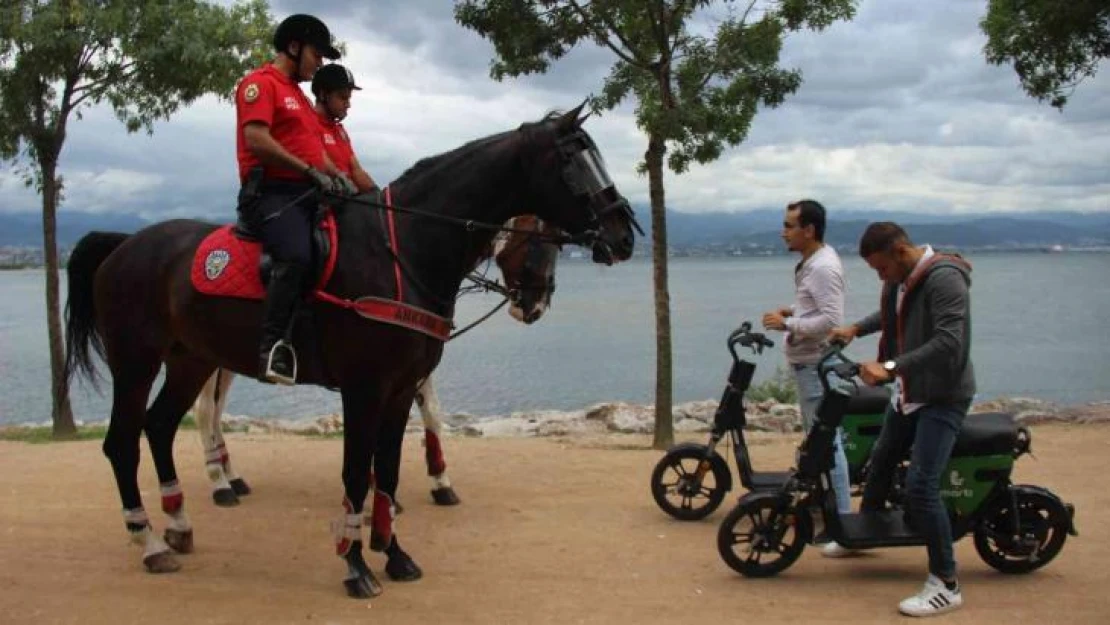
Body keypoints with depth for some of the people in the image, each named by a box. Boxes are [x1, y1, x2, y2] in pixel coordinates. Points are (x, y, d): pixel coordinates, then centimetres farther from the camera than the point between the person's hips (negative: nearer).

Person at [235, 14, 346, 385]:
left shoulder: (299, 95, 28)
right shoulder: (261, 83, -1)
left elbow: (315, 148, 30)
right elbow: (256, 139, -16)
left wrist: (336, 178, 12)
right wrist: (310, 170, -17)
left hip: (306, 195, 10)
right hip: (271, 192, -10)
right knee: (296, 256, -35)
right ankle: (273, 349, -37)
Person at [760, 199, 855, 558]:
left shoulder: (823, 267, -17)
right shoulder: (810, 264, 15)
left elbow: (832, 320, -25)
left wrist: (787, 324, -19)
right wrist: (793, 313, 11)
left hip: (818, 365, -11)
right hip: (806, 363, 11)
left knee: (827, 445, -11)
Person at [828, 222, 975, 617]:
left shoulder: (944, 279, -23)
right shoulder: (901, 279, 5)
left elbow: (949, 342, -33)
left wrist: (891, 368, -36)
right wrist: (856, 329, 13)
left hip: (943, 396, -9)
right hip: (909, 391, 9)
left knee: (920, 485, -17)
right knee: (881, 460, 23)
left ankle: (946, 585, -8)